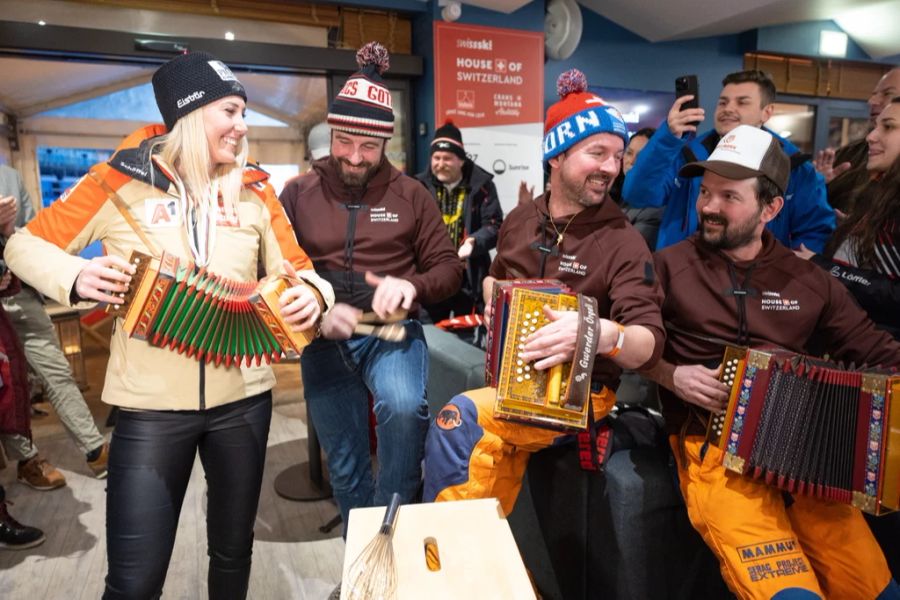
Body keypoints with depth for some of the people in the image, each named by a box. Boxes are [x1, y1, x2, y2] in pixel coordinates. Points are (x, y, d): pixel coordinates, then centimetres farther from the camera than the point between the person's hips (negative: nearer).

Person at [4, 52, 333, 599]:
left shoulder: (255, 190, 5)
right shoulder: (122, 180, -3)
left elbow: (296, 268, 8)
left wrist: (311, 293, -16)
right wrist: (75, 278, -17)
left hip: (243, 398, 3)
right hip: (150, 406, -2)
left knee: (233, 551, 19)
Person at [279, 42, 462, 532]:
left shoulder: (410, 194, 2)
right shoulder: (298, 193, 3)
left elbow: (448, 268, 2)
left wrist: (411, 286, -19)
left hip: (391, 330, -1)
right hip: (325, 339, 2)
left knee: (404, 406, -33)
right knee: (344, 467, 10)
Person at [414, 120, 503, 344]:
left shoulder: (481, 185, -5)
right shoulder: (421, 185, 1)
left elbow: (494, 225, -5)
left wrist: (474, 242, -23)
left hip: (469, 278, -2)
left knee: (468, 341, 8)